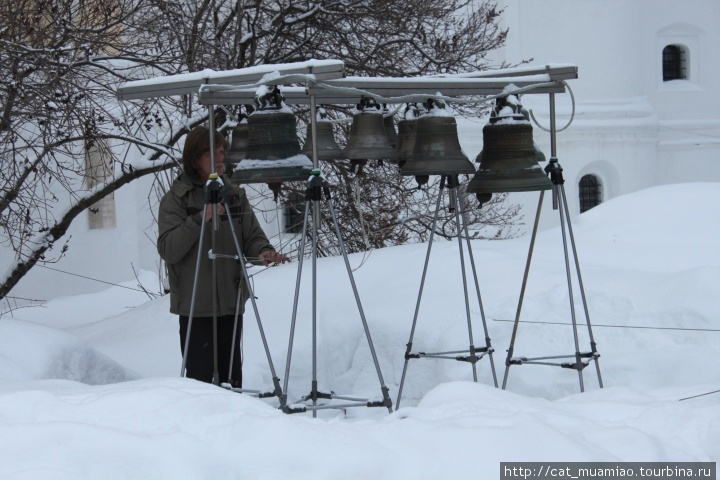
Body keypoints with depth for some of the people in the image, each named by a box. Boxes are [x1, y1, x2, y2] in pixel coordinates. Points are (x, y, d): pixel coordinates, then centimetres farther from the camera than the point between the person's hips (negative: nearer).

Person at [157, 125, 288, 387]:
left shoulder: (234, 194, 11)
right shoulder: (176, 198, -2)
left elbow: (253, 237, 11)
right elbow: (167, 249, -11)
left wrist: (263, 252, -12)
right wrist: (199, 220, -22)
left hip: (231, 302, 4)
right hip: (196, 305, -4)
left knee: (232, 376, 8)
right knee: (201, 378, -7)